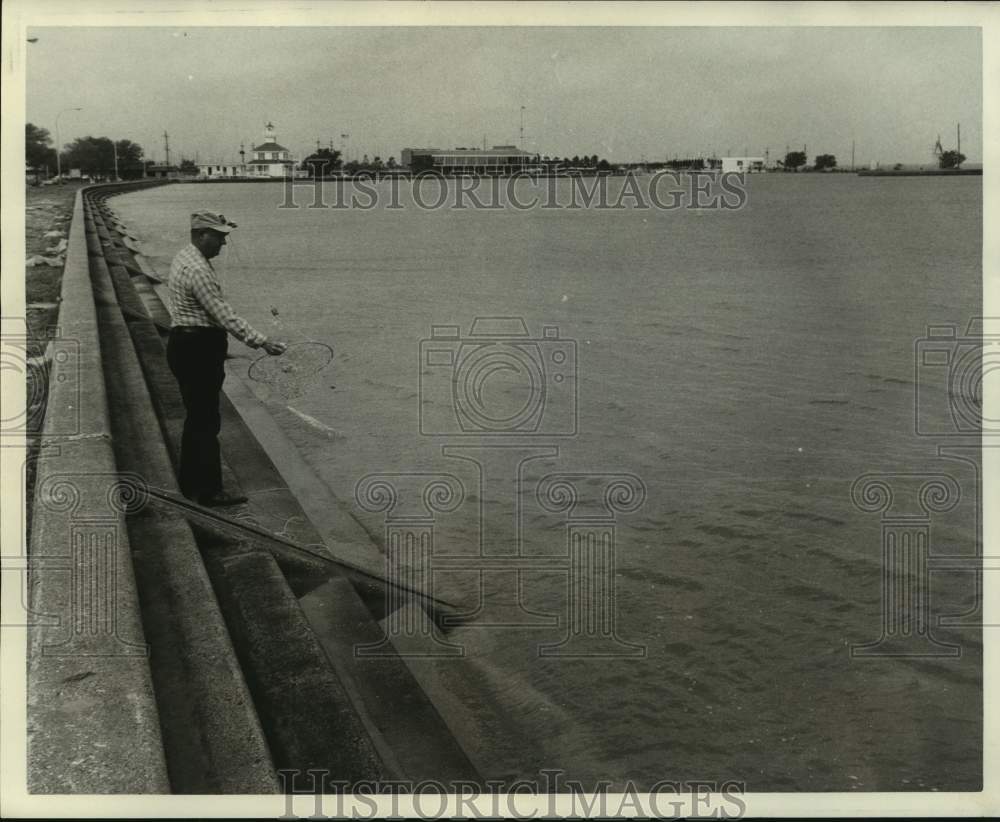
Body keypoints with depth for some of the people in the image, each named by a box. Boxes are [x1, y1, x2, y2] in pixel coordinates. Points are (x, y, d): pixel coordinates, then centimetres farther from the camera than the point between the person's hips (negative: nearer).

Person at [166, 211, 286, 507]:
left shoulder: (185, 257, 12)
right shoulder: (197, 269, -21)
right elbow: (225, 316, -24)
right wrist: (262, 342, -24)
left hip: (187, 346, 11)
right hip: (198, 350, -11)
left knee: (197, 417, 17)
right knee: (206, 421, -4)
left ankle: (190, 484, 26)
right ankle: (208, 491, 2)